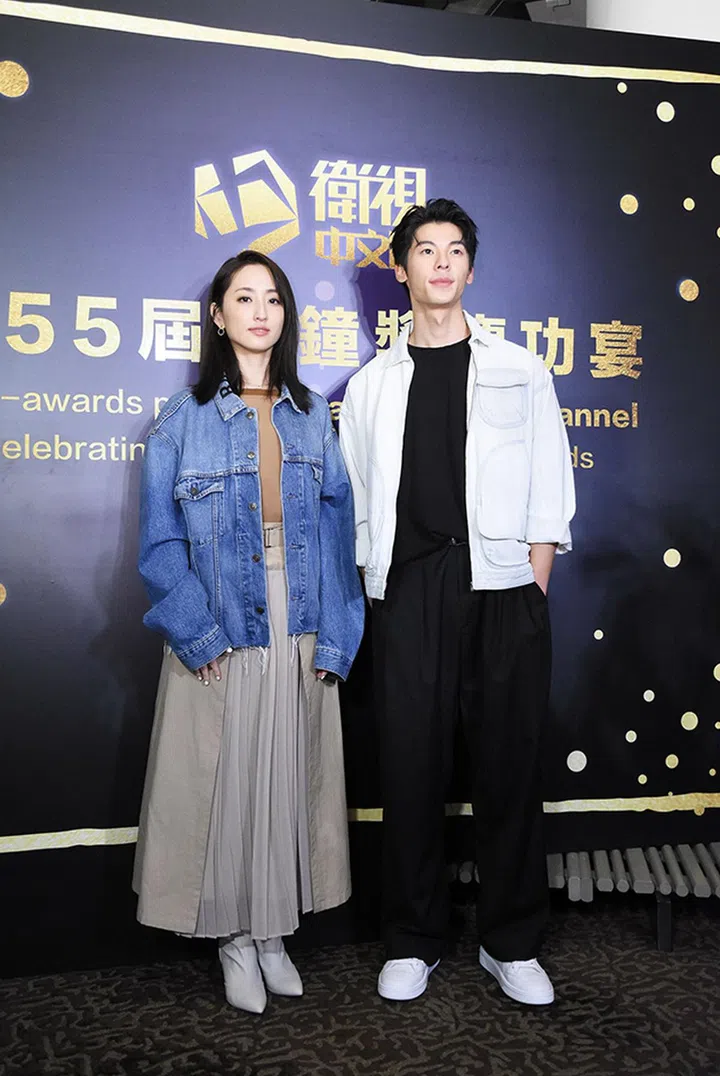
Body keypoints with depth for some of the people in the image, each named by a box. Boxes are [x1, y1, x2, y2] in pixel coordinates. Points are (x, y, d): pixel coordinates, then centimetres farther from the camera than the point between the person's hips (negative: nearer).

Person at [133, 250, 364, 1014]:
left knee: (290, 785, 11)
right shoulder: (181, 421, 0)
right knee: (221, 786, 6)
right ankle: (234, 938, 25)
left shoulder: (313, 417, 8)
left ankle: (272, 932, 28)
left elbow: (337, 529, 3)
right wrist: (198, 635, -13)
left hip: (300, 640, 3)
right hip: (219, 645, -3)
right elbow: (160, 542, -3)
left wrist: (334, 639, -4)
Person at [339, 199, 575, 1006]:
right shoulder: (371, 385, 14)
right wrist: (375, 589, 0)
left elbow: (549, 493, 7)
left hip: (504, 587, 0)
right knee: (410, 764, 3)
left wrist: (534, 580, -4)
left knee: (509, 763, 3)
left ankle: (511, 943, 19)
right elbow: (355, 501, 10)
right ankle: (413, 940, 19)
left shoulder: (520, 372, 12)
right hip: (408, 591, 1)